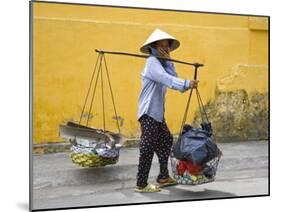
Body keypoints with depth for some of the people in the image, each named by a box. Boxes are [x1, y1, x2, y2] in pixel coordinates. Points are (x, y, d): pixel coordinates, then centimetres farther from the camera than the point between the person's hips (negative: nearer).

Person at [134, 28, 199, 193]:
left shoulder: (161, 63, 17)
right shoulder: (152, 62, -12)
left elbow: (173, 77, 2)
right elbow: (166, 79, -29)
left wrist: (168, 61, -6)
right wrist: (186, 84, -39)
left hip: (157, 112, 10)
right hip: (149, 112, -10)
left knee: (166, 141, 15)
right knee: (148, 148, -8)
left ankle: (163, 177, 26)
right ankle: (141, 184, -1)